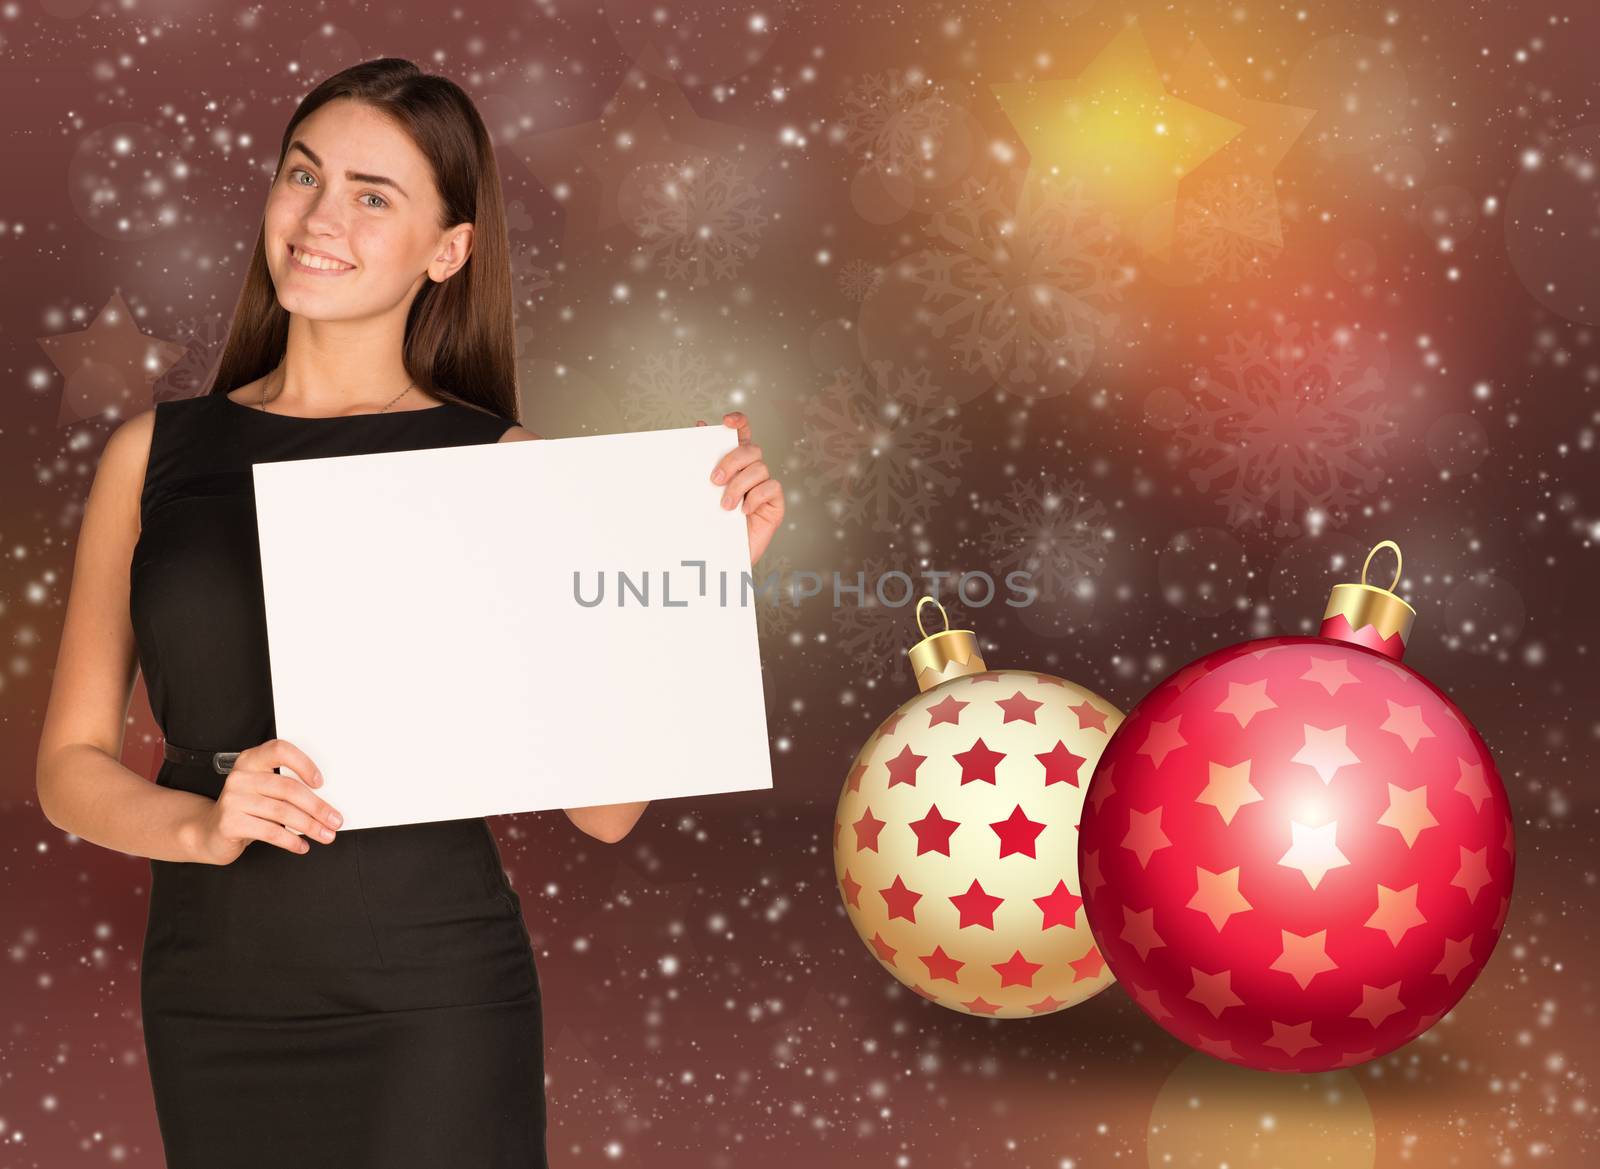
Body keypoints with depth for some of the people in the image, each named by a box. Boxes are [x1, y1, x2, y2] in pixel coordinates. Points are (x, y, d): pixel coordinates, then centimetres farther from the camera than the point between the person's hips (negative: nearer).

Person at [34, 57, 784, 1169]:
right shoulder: (157, 452, 4)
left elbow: (604, 802, -3)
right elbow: (72, 763, 5)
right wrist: (203, 827, -13)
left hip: (432, 1005, -2)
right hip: (210, 1003, 2)